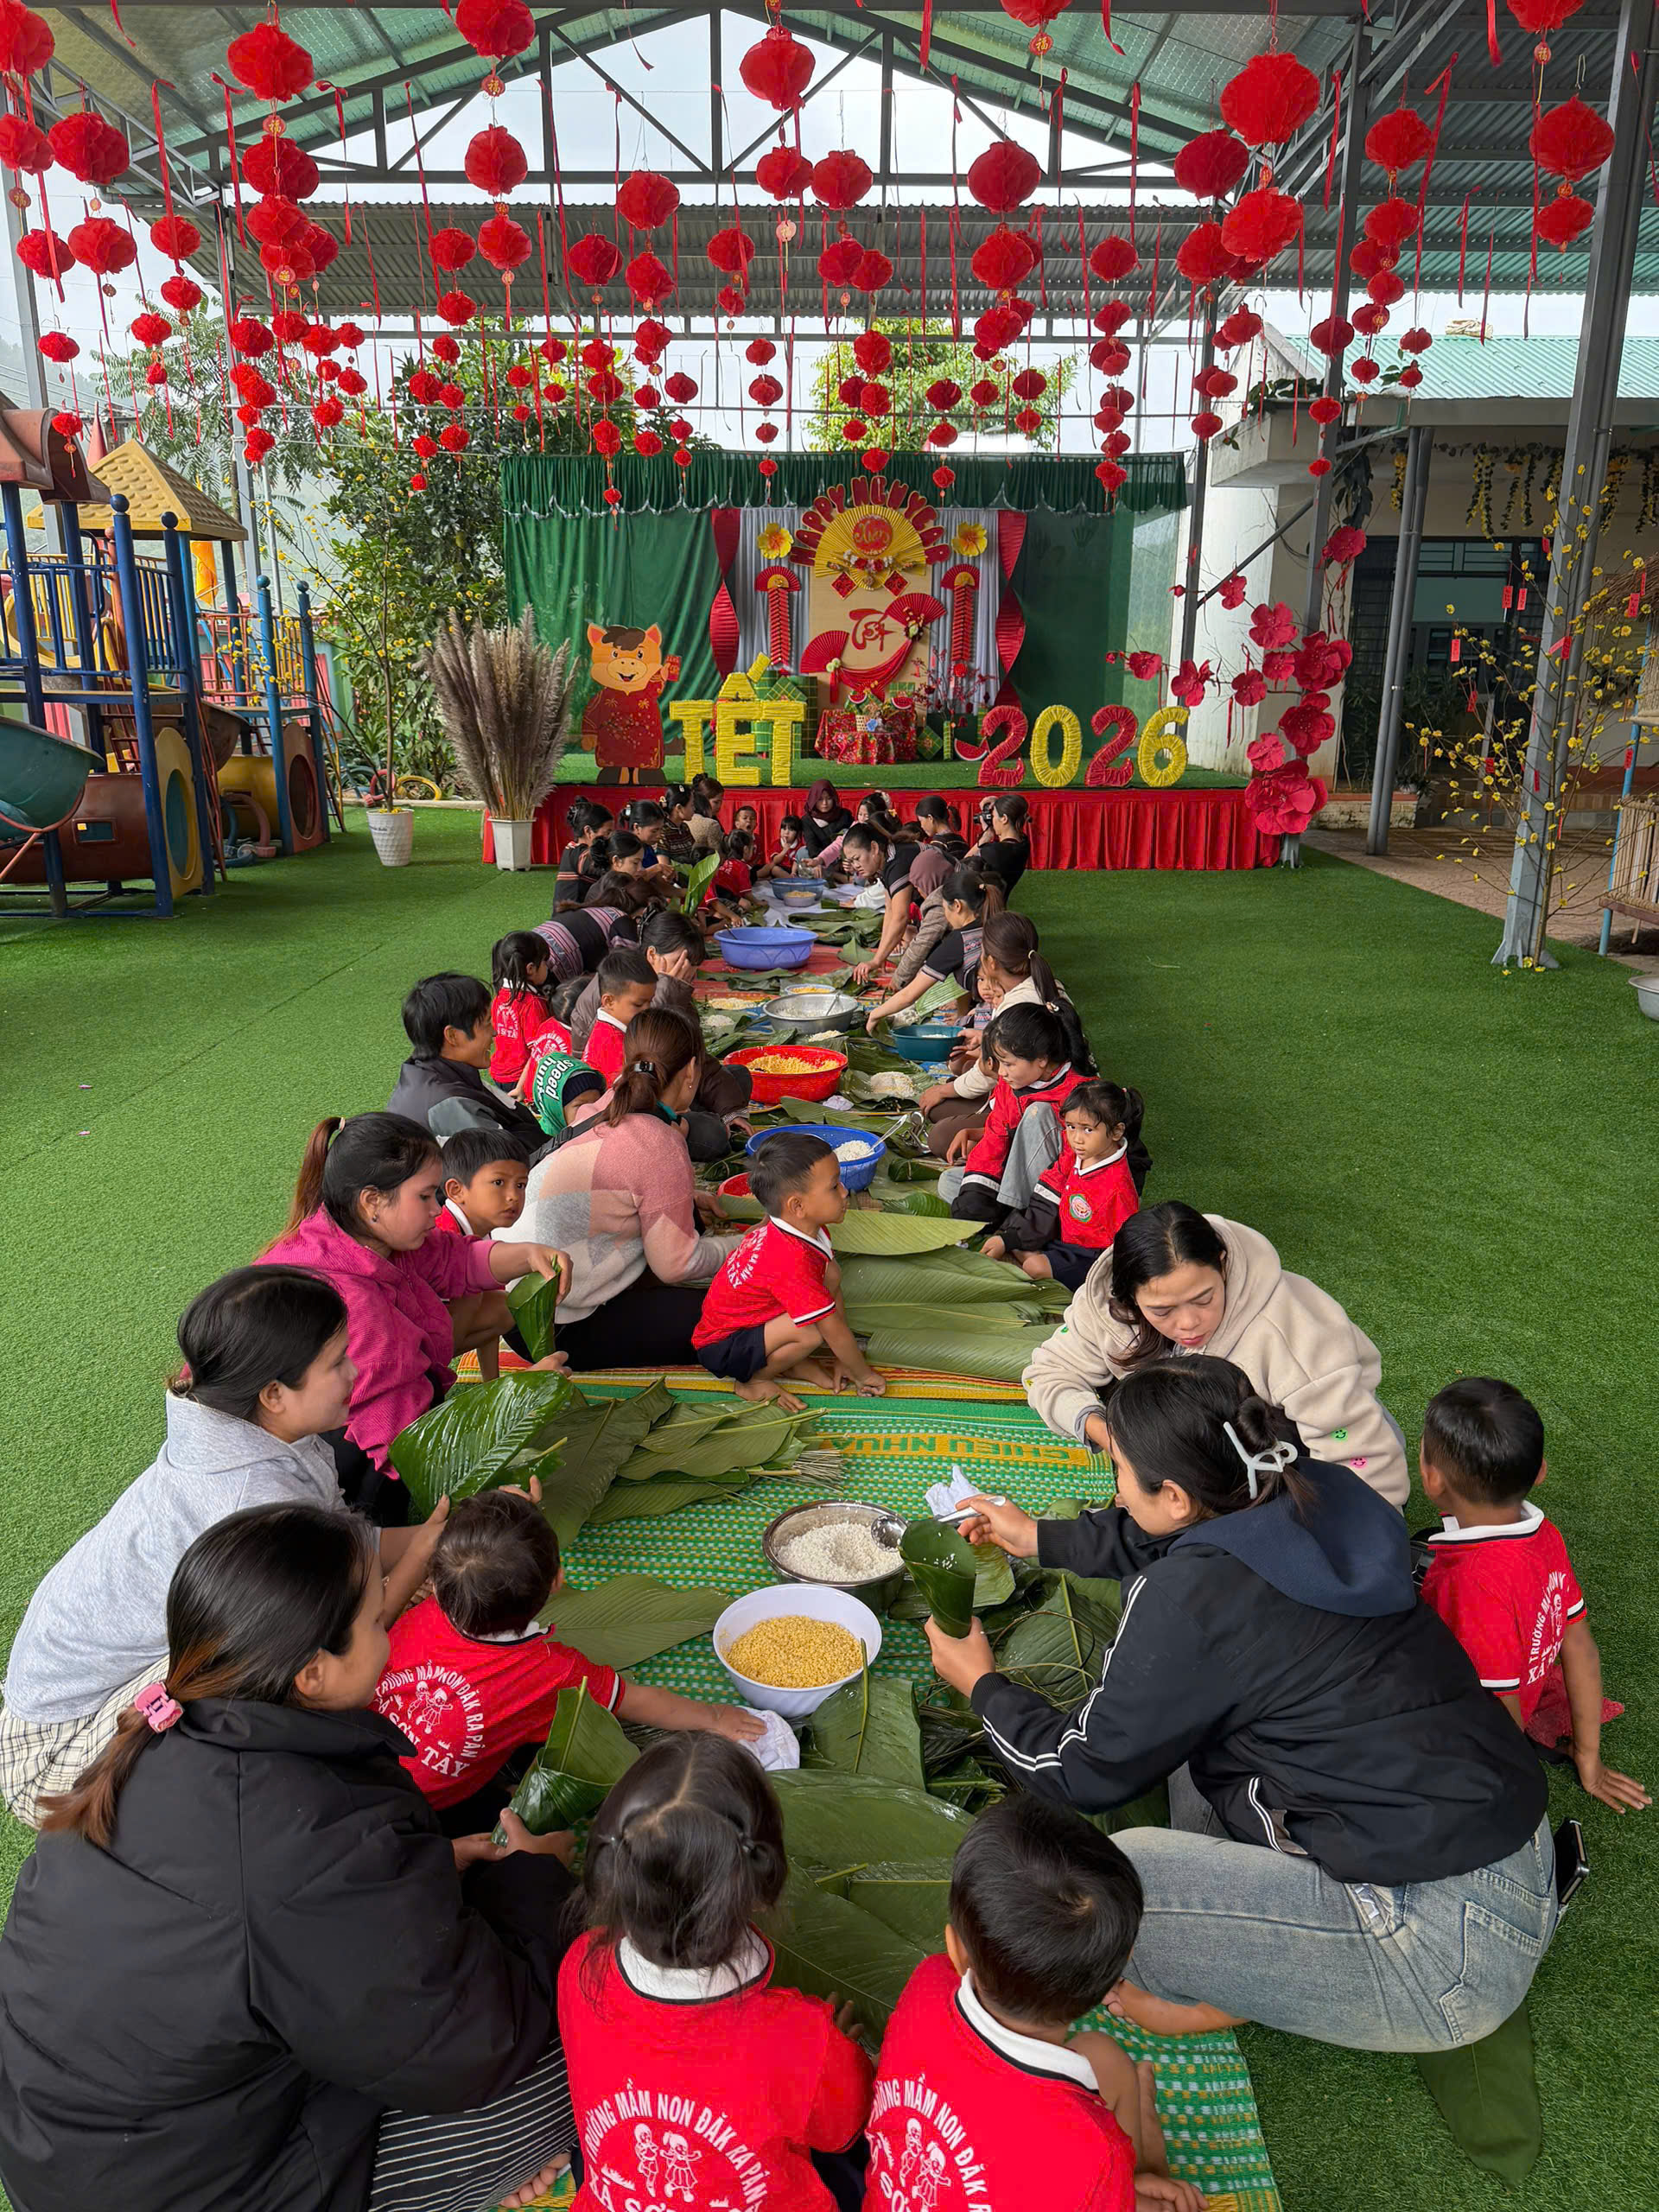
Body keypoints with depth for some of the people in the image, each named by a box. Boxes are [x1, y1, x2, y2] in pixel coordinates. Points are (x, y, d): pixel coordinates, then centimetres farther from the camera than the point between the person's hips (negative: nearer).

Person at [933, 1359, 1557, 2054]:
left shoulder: (1187, 1600, -22)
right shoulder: (1314, 1498, 0)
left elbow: (1084, 1774, -5)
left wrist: (981, 1684, 12)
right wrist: (1041, 1539, 31)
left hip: (1451, 1951, -9)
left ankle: (1214, 2000, 10)